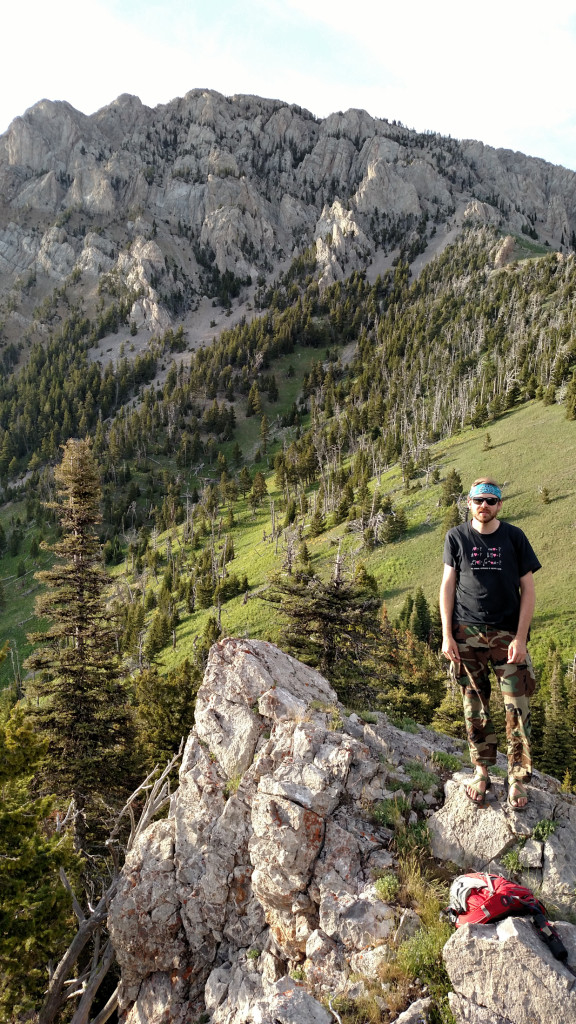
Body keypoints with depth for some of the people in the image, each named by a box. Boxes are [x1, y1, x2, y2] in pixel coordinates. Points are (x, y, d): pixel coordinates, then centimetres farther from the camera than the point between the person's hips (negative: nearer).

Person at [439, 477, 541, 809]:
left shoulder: (514, 537, 0)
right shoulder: (456, 537, 3)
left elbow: (527, 589, 1)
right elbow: (448, 585, 5)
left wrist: (520, 638, -7)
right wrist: (447, 634, -1)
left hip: (507, 634, 0)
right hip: (467, 634, 1)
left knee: (518, 708, -1)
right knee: (475, 707, 8)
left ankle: (518, 779, 13)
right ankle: (482, 772, 23)